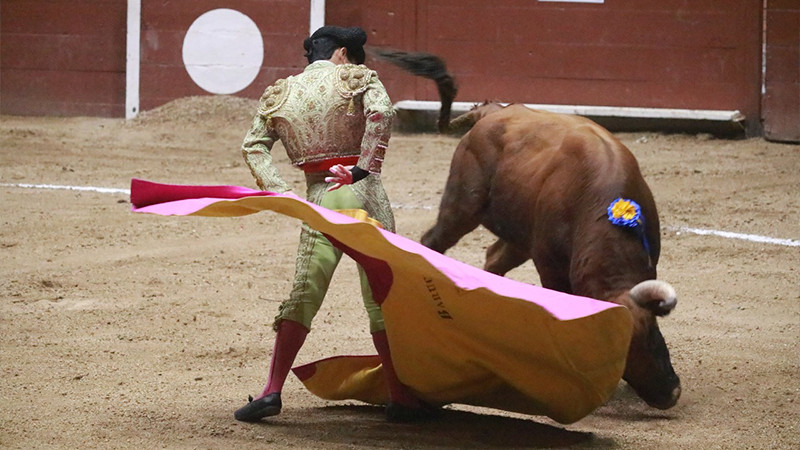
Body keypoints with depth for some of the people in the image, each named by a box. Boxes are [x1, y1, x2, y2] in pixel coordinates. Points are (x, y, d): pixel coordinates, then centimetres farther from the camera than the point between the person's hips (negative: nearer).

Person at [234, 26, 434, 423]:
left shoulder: (279, 94, 14)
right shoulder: (358, 78, 4)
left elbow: (253, 147, 4)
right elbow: (382, 113, -16)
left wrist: (277, 191, -2)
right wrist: (364, 168, -16)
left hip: (318, 198, 2)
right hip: (364, 193, -2)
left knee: (303, 294, 5)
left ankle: (272, 391, -2)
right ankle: (400, 397, 2)